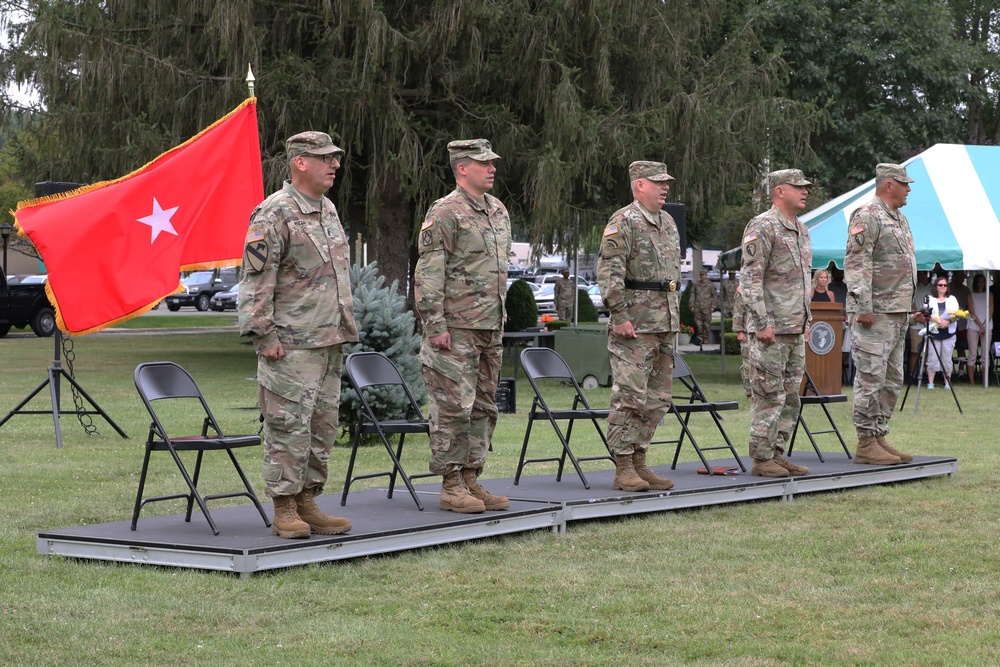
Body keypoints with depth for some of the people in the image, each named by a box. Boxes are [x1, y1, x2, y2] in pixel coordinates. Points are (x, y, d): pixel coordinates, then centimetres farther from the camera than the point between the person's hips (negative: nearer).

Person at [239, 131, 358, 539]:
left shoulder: (328, 210, 16)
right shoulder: (274, 214, -11)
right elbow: (256, 279, -14)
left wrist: (344, 328, 21)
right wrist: (264, 334, -17)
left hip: (330, 342, 9)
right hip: (291, 345, -9)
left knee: (323, 425, 10)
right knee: (289, 427, -6)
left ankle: (308, 504, 18)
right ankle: (284, 511, 0)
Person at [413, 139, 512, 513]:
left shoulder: (498, 211, 15)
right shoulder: (444, 213, -10)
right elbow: (428, 275, -13)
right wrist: (436, 326, -18)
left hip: (491, 328, 8)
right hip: (455, 328, -8)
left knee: (483, 408, 11)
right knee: (454, 408, -6)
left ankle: (471, 479, 18)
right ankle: (451, 486, -1)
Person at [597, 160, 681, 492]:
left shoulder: (668, 222, 17)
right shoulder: (624, 222, -9)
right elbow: (609, 271, -16)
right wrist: (619, 316, -20)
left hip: (666, 325, 9)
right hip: (635, 325, -9)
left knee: (657, 399, 10)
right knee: (630, 397, -7)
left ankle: (639, 462, 17)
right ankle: (624, 469, -4)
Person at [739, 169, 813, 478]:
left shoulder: (801, 229, 17)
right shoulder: (762, 227, -12)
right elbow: (750, 278, -17)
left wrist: (806, 318, 20)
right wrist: (763, 322, -20)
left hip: (796, 329, 9)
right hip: (770, 330, -9)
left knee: (790, 397, 11)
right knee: (769, 396, -6)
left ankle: (777, 453, 17)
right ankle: (761, 460, -1)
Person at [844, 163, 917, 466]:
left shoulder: (900, 219, 19)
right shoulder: (867, 216, -11)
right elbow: (856, 264, -17)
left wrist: (907, 309, 20)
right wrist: (863, 307, -22)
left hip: (897, 315, 10)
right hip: (874, 314, -10)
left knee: (891, 381, 11)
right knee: (871, 378, -8)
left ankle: (879, 438, 17)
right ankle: (866, 445, -6)